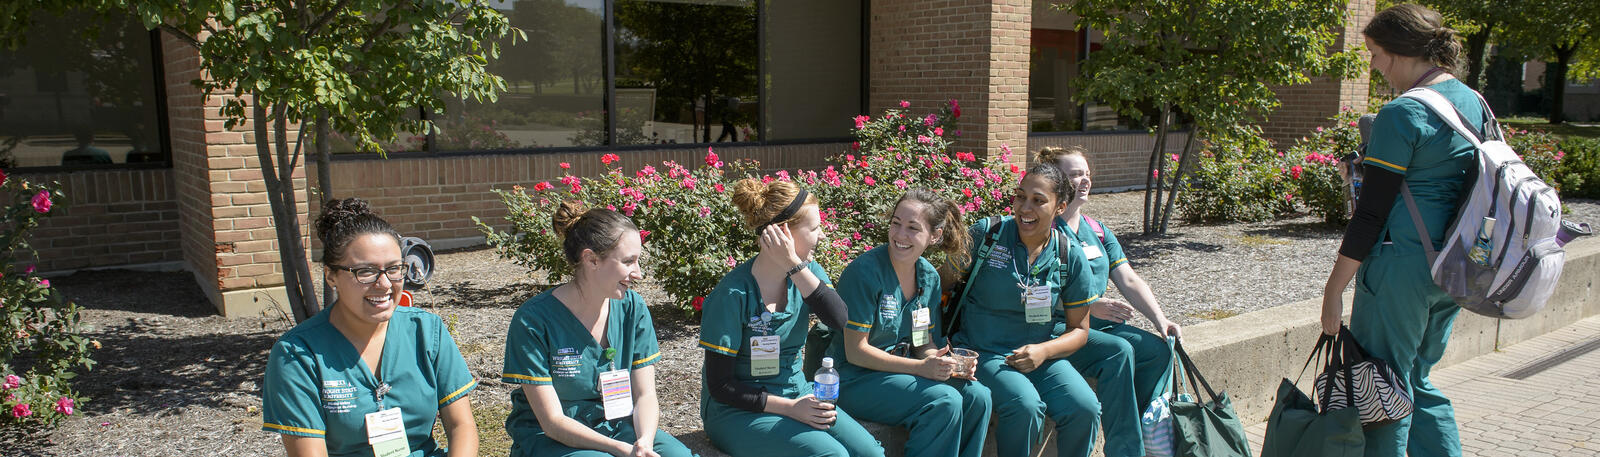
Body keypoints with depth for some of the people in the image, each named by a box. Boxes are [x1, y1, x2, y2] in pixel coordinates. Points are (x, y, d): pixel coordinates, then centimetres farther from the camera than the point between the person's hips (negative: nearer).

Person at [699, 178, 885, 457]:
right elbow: (720, 386, -15)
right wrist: (790, 408, -20)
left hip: (797, 397, 6)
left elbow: (838, 319, -20)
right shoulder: (733, 295, -18)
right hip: (737, 411, -6)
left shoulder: (807, 272, 0)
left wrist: (795, 266, -27)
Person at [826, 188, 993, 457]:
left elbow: (924, 344, 12)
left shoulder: (929, 276, 4)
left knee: (977, 396, -13)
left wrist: (950, 364, -10)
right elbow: (856, 351, -18)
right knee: (945, 402, -25)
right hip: (855, 379, -7)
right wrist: (921, 368, -23)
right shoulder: (867, 271, -18)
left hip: (900, 371, 7)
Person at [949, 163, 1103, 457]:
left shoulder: (1070, 257, 2)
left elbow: (1079, 330, 8)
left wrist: (1044, 351, -12)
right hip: (985, 352, -3)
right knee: (1025, 406, -31)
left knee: (1085, 409, -22)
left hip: (1041, 355, 3)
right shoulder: (985, 234, -6)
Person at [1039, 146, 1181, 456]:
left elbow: (1129, 280, 10)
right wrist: (1090, 306, -23)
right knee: (1118, 350, -28)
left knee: (1158, 349, -13)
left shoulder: (1098, 232, 17)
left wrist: (1159, 318, -4)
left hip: (1097, 323, 7)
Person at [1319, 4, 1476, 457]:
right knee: (1417, 381, 21)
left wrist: (1334, 288, -12)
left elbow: (1371, 213, -17)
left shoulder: (1403, 113, -16)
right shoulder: (1474, 103, 10)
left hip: (1403, 266, -9)